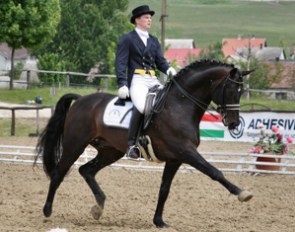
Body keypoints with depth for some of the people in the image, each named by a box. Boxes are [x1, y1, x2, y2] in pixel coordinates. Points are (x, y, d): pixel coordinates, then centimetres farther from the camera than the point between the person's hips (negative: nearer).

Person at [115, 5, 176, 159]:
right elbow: (120, 63, -2)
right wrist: (122, 84, -15)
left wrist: (169, 70, -8)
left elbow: (160, 61, 16)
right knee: (142, 106, -33)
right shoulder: (127, 39, 6)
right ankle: (132, 144, -27)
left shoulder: (154, 41, 24)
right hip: (137, 79, -6)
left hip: (153, 80, 6)